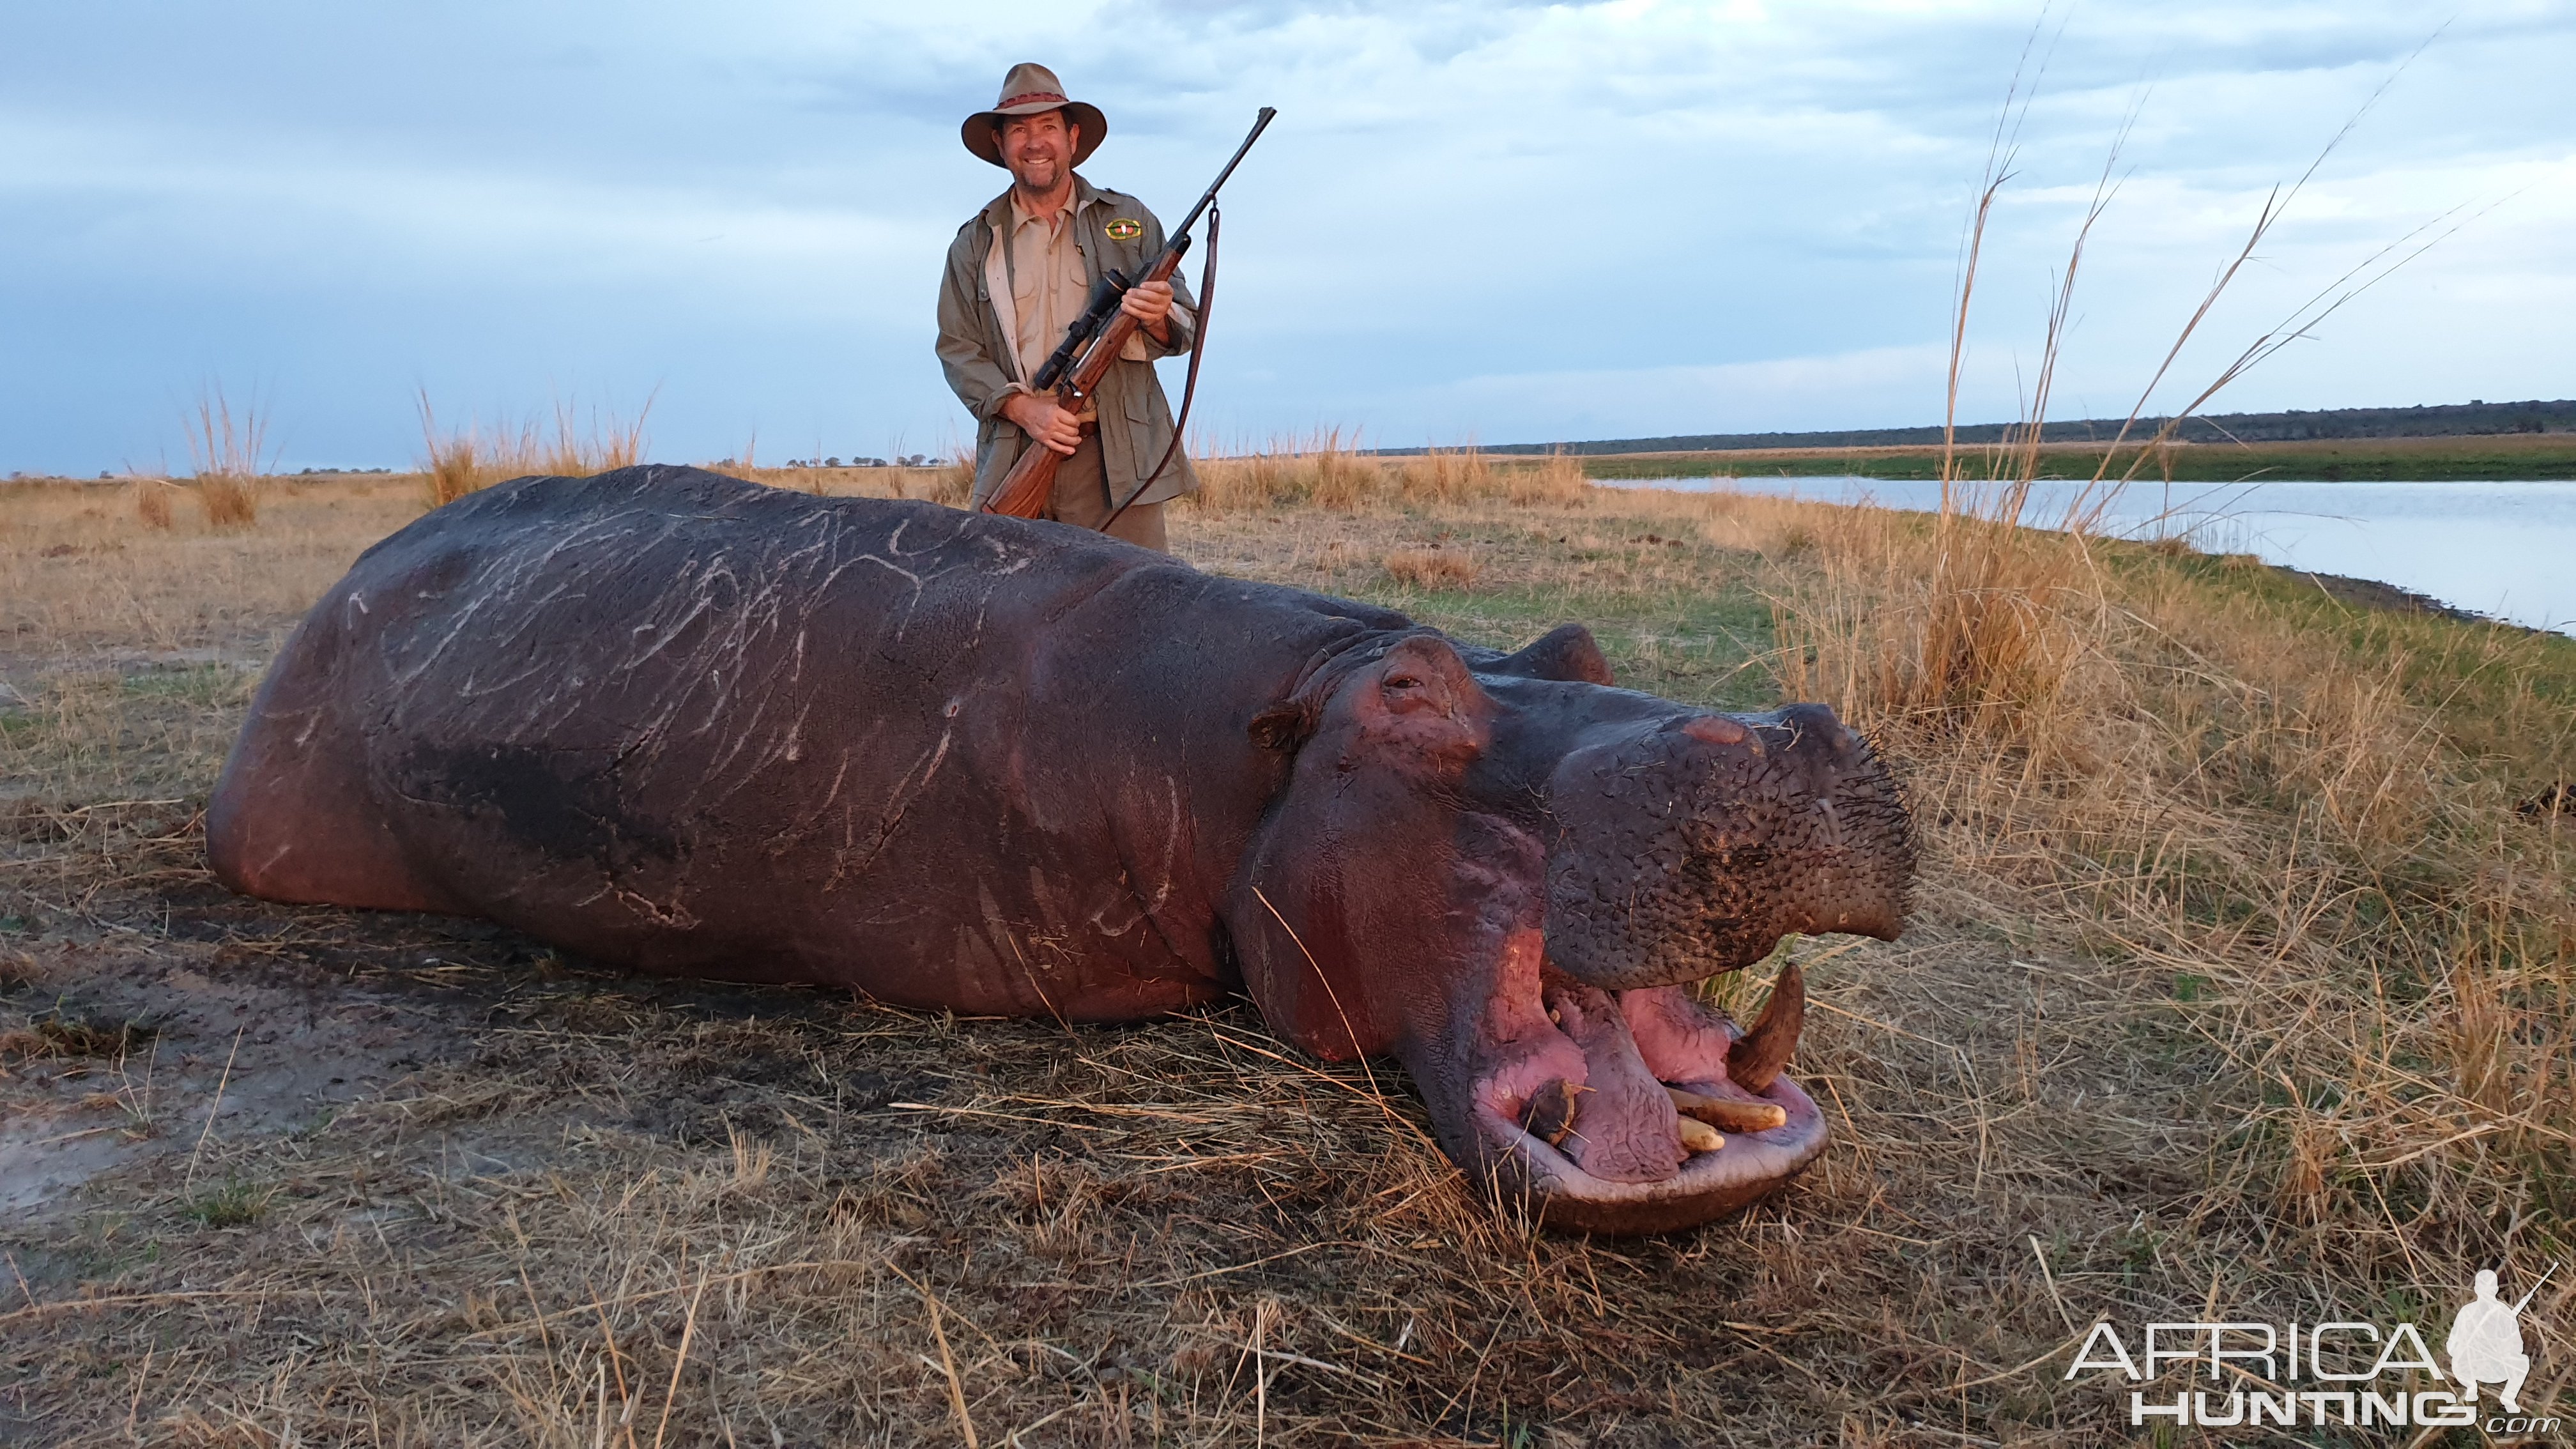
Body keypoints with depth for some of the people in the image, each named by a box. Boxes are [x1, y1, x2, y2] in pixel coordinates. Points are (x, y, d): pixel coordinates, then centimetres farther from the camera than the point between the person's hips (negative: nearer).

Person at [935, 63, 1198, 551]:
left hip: (1119, 462, -1)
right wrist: (1023, 408, -10)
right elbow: (958, 350, 7)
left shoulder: (1129, 220, 12)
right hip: (1014, 466, 1)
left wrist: (1159, 319, -14)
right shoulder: (975, 243, 13)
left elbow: (1187, 327, 11)